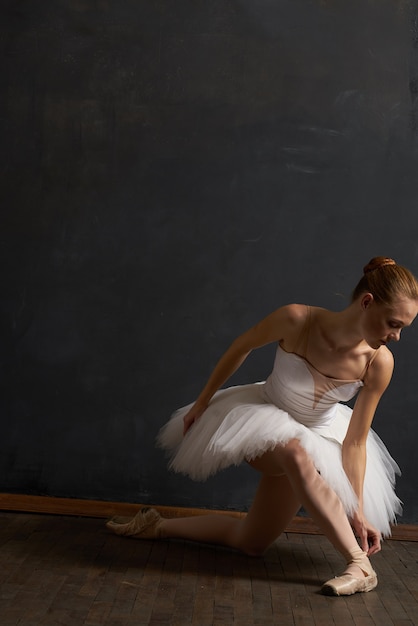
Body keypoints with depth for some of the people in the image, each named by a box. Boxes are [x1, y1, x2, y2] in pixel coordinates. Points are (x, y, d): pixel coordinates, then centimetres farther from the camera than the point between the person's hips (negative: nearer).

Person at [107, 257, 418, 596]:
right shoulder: (298, 320, -30)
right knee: (294, 454, -39)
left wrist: (358, 512, -18)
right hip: (265, 418, -3)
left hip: (320, 437, 3)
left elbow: (355, 443, -15)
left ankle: (159, 525, 19)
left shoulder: (379, 364, -24)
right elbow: (242, 347, -11)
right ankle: (359, 562, -28)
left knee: (251, 542, 0)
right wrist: (203, 402, -1)